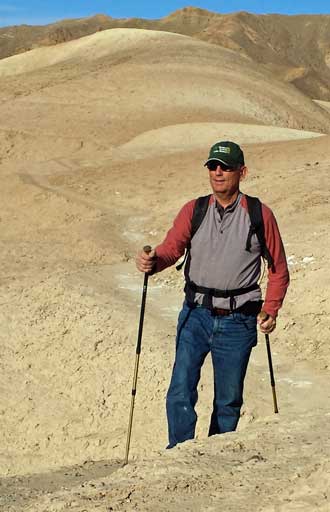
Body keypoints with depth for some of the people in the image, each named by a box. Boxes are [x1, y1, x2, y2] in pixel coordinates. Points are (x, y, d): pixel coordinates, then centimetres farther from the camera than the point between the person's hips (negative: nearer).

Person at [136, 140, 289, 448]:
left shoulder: (260, 215, 1)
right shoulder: (193, 211, 5)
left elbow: (278, 269, 7)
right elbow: (171, 247, -8)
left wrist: (270, 310, -5)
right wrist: (152, 261, -31)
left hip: (238, 322, -1)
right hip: (196, 315, 1)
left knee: (229, 400, 9)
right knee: (181, 391, -12)